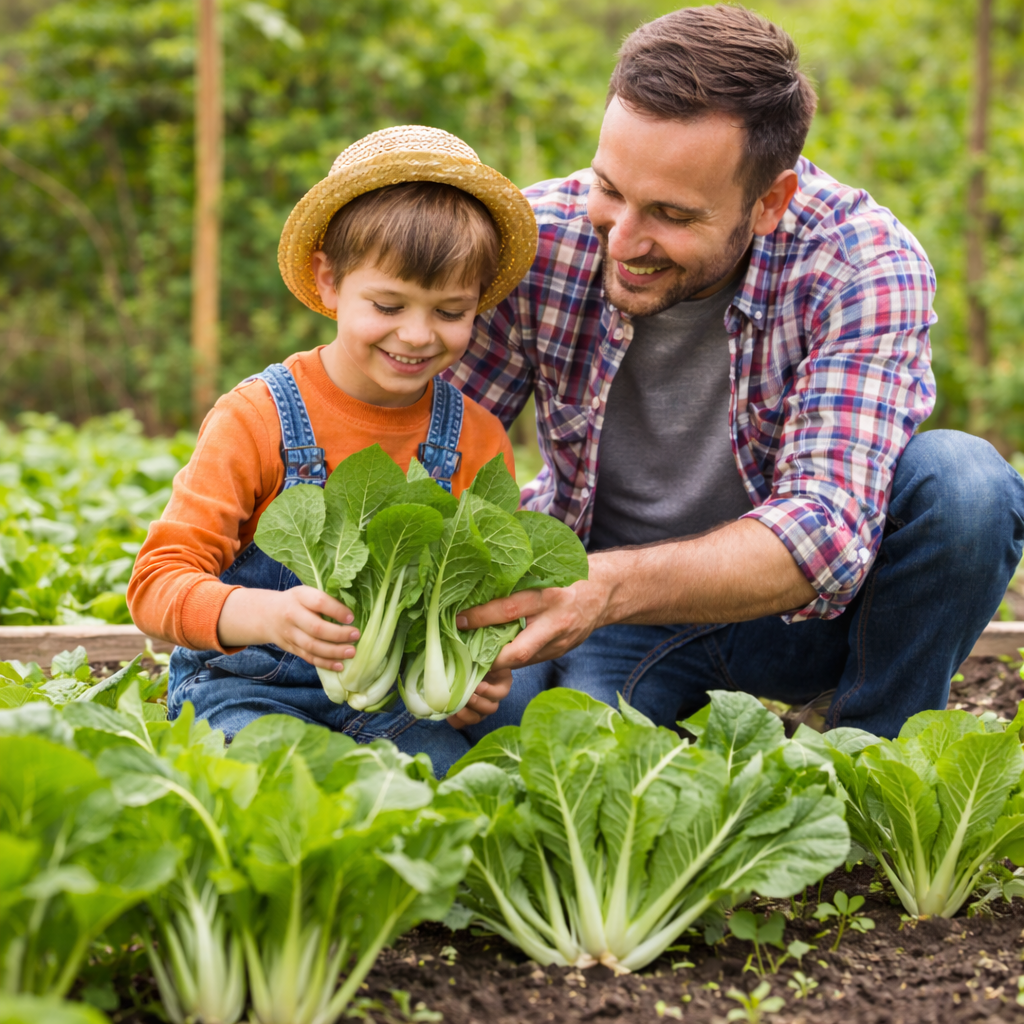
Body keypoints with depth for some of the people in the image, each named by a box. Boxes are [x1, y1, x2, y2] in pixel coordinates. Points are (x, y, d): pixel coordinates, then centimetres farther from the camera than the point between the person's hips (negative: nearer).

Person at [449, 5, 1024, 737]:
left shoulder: (865, 266, -24)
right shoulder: (536, 240, -18)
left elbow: (827, 527, -33)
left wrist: (612, 587, -49)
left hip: (791, 610, 0)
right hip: (605, 618, 1)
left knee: (963, 482, -29)